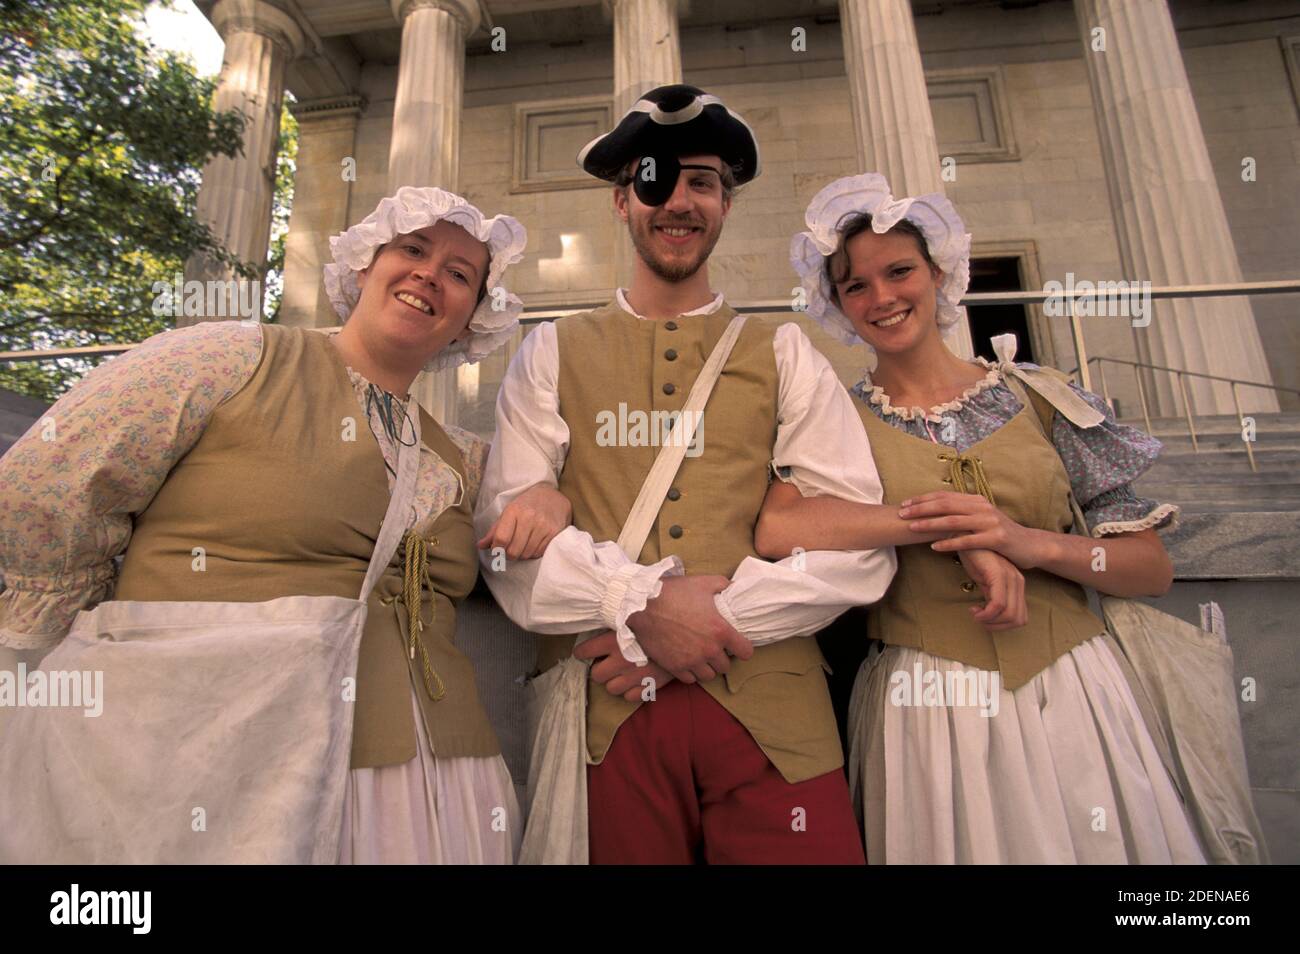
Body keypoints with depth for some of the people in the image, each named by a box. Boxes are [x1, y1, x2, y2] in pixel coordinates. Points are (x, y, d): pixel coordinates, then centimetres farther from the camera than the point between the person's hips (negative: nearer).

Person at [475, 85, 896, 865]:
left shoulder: (784, 355, 8)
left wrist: (713, 619, -12)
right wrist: (644, 603, -15)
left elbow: (860, 542, -1)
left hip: (769, 712, 1)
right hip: (604, 713, 0)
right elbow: (508, 533, -2)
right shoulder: (554, 354, 8)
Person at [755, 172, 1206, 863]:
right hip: (927, 717, -2)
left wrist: (1031, 542, -15)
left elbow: (1154, 567, 3)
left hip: (1075, 700, 3)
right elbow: (777, 531, -23)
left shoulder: (1036, 396, 4)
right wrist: (946, 523, -21)